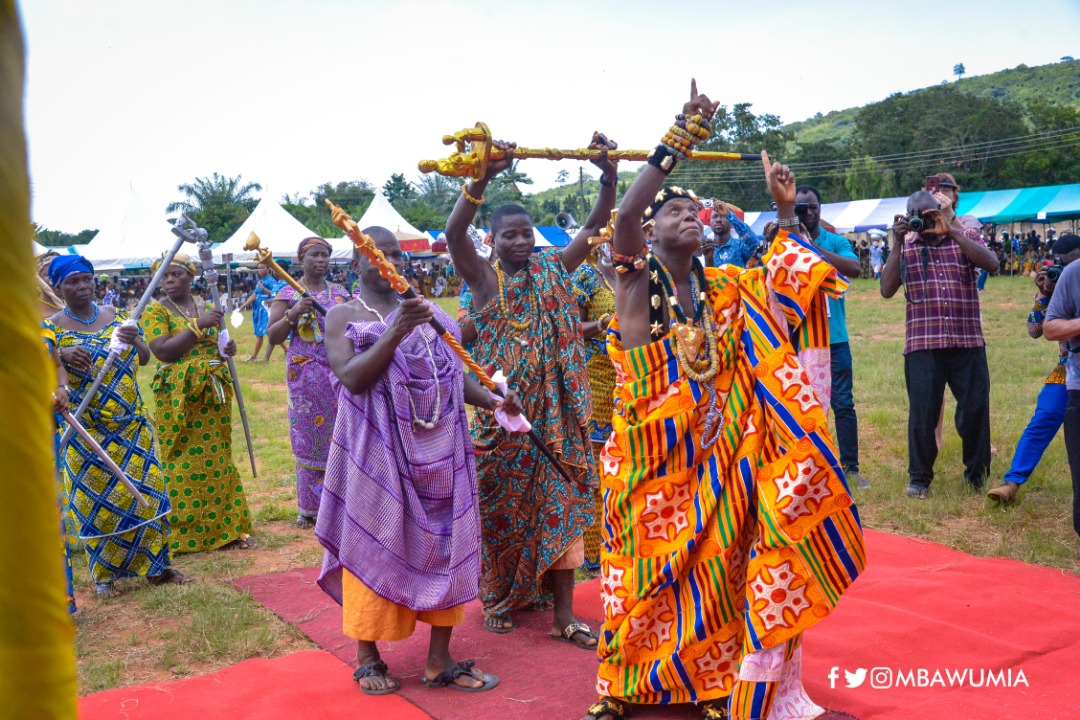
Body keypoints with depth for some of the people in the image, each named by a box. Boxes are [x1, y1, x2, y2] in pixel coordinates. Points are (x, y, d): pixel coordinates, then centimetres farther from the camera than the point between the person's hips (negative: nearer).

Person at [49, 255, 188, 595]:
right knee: (98, 499, 1)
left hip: (131, 424, 3)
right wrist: (62, 355, -33)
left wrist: (135, 340, -18)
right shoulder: (53, 327, -3)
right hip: (88, 432, -3)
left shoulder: (115, 316, 6)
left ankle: (156, 564, 17)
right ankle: (104, 574, 14)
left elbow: (145, 359, 5)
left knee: (146, 490, 5)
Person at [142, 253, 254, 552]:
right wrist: (198, 325, -19)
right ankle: (184, 535, 5)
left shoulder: (208, 308, 14)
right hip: (177, 398, -4)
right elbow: (162, 351, -14)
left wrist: (227, 349, -1)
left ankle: (227, 528, 15)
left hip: (214, 395, 5)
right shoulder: (155, 311, -1)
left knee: (219, 461, 7)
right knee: (183, 466, -4)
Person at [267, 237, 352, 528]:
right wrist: (294, 313, -16)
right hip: (306, 374, -3)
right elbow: (273, 336, -1)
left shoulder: (340, 292, 11)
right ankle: (309, 508, 11)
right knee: (309, 439, 1)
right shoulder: (288, 294, 2)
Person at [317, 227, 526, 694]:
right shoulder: (343, 316, 0)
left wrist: (491, 400, -4)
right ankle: (367, 656, 23)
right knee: (377, 546, 4)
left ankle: (439, 660, 17)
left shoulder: (428, 310, 12)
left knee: (446, 545, 5)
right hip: (379, 454, -4)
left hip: (438, 451, 4)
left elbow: (454, 371, 14)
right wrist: (396, 331, -24)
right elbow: (352, 379, -16)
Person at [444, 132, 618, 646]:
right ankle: (496, 599, 27)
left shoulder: (553, 270, 7)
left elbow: (595, 225, 2)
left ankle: (563, 615, 11)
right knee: (500, 505, 8)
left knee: (560, 505, 3)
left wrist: (608, 173, -14)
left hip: (553, 410, 3)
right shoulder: (483, 277, -3)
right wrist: (484, 175, -33)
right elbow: (453, 231, -20)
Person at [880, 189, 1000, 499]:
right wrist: (898, 243, -8)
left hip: (968, 342, 1)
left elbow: (991, 264, -13)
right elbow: (887, 290, -4)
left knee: (976, 408, 4)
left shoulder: (967, 238, 8)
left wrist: (950, 230, -15)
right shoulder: (906, 247, 9)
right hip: (922, 345, 0)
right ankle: (919, 477, 14)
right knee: (922, 411, -3)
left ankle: (976, 472, 25)